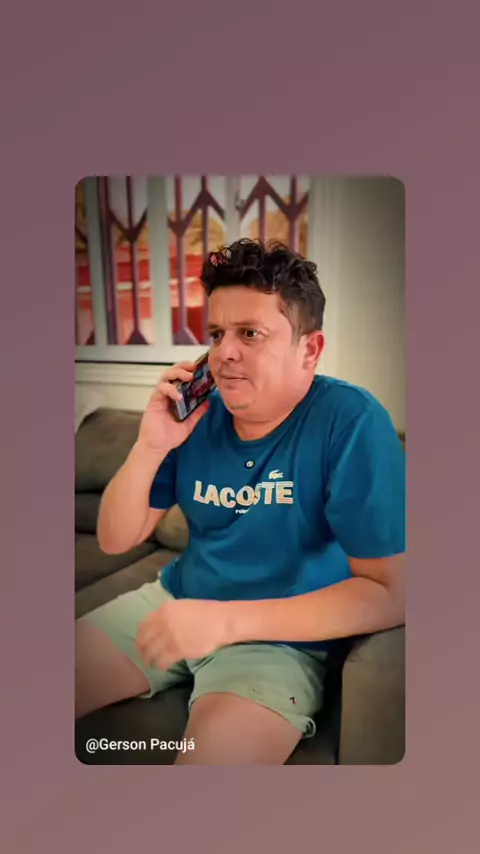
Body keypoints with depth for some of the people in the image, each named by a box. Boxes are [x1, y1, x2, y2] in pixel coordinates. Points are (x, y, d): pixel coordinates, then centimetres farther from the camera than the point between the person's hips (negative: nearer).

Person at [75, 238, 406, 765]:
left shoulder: (350, 420, -18)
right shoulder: (197, 415, -2)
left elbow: (389, 594, -21)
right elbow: (115, 540, 2)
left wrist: (225, 619, -27)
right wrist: (150, 446, -16)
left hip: (282, 636, -4)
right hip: (175, 602, 5)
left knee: (211, 755, -32)